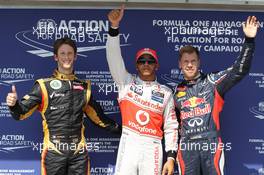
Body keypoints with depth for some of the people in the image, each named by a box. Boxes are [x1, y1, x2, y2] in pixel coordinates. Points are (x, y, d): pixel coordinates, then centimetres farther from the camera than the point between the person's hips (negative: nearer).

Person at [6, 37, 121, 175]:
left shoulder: (84, 86, 11)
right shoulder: (45, 85, -1)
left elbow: (96, 116, 20)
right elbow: (22, 113, -3)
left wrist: (119, 130, 19)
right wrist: (14, 104, -24)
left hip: (79, 151, 3)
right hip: (54, 151, -3)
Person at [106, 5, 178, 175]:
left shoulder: (166, 92, 10)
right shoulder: (126, 82, 9)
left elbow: (171, 127, 8)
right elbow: (114, 57, -5)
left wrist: (171, 157, -1)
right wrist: (114, 26, -16)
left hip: (152, 148, 1)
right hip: (128, 145, 0)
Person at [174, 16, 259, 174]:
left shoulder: (212, 81, 4)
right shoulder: (177, 91, 15)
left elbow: (240, 71, -8)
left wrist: (249, 40, -17)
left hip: (211, 144, -3)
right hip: (187, 147, 3)